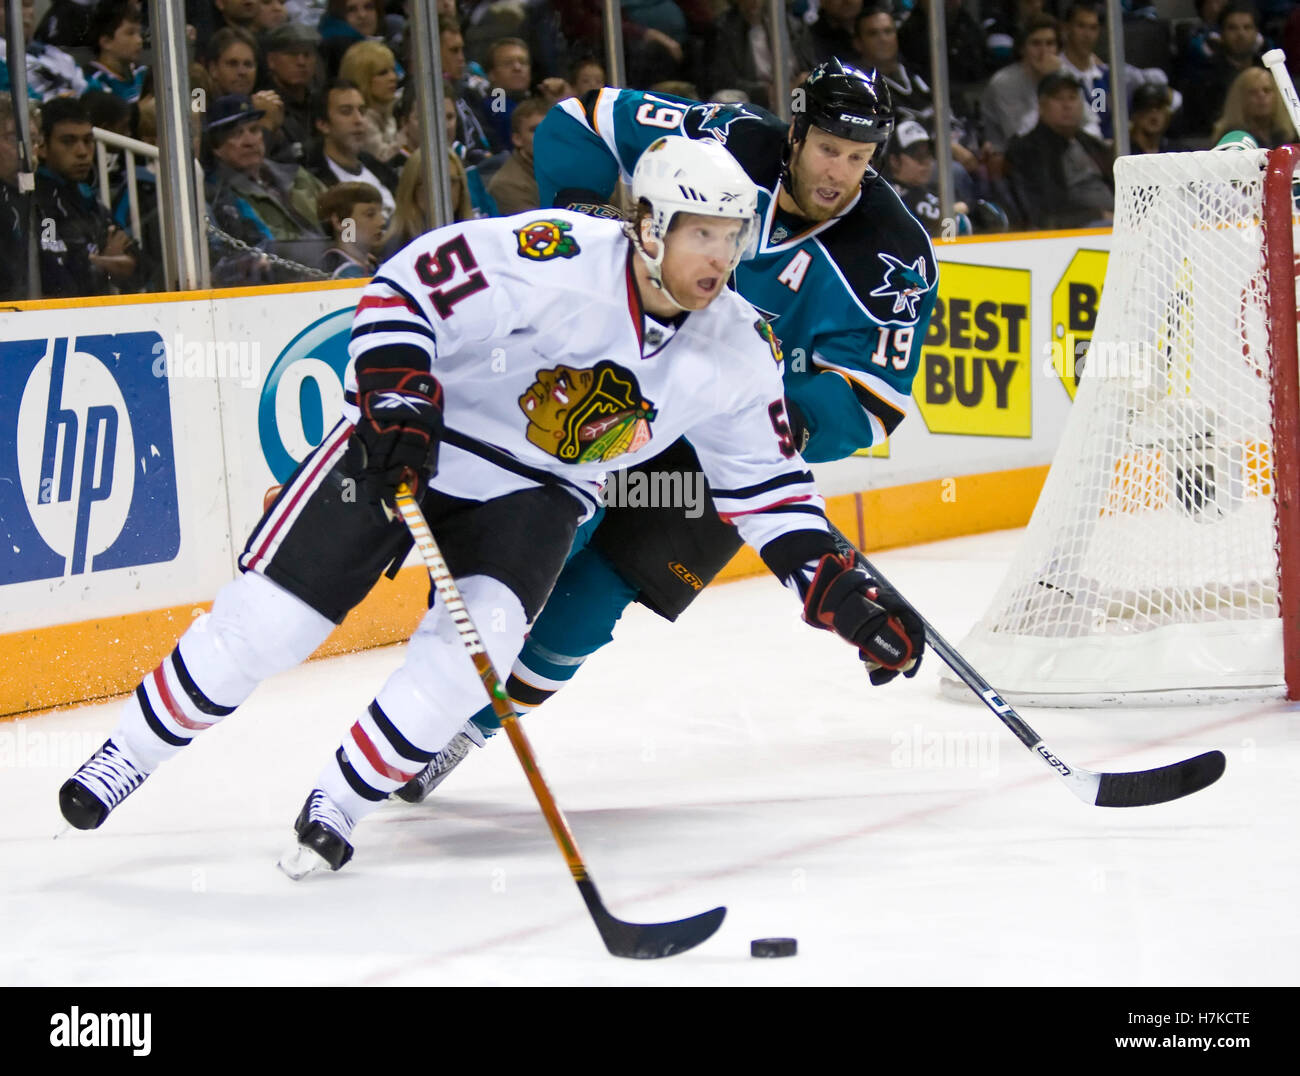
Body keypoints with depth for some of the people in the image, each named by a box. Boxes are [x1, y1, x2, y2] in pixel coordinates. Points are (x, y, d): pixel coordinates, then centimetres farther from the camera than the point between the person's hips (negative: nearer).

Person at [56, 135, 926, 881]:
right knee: (268, 618, -7)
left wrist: (841, 590, -4)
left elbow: (767, 480, 2)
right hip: (414, 440, -3)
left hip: (536, 492, 4)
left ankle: (337, 807, -2)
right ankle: (125, 760, 16)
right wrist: (395, 393, -32)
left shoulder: (736, 350, -9)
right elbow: (405, 287, -21)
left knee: (473, 641, -23)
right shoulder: (555, 258, -26)